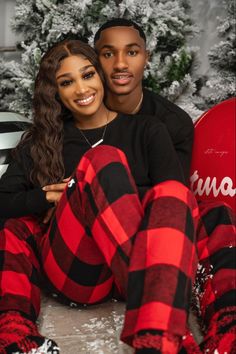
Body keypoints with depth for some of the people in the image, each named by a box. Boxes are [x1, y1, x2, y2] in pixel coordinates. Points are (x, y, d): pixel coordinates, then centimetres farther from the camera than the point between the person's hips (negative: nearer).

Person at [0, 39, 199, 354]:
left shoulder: (147, 130, 14)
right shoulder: (42, 141, 18)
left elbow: (172, 199, -1)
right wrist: (46, 197, -6)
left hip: (134, 266, 0)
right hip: (73, 270, 0)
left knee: (174, 193, -30)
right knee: (103, 160, -23)